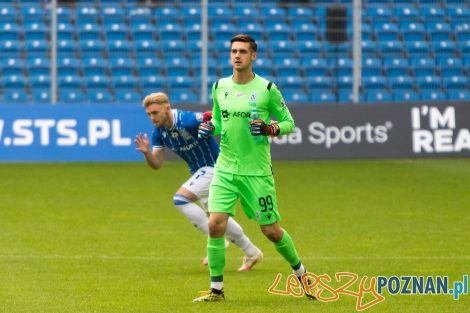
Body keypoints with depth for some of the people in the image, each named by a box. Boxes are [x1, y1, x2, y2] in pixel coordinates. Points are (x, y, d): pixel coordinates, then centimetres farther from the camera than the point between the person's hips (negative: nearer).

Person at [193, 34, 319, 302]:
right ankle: (216, 289, 0)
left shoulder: (267, 89, -6)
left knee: (271, 230, 3)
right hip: (226, 169, 3)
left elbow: (289, 122, 2)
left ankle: (301, 273, 28)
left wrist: (270, 129, -17)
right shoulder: (219, 87, 5)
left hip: (257, 171, -3)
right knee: (216, 224, -11)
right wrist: (210, 128, -3)